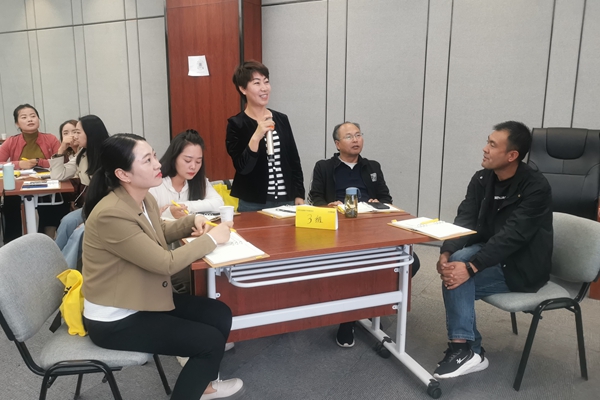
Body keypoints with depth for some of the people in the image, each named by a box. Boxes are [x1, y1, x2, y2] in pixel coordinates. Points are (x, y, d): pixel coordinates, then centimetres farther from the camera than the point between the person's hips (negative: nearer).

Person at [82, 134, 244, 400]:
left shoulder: (144, 199, -1)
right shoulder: (111, 215, -29)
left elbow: (159, 233, 21)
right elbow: (166, 263, -26)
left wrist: (193, 222, 2)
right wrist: (211, 238, -14)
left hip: (141, 299, 9)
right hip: (114, 319, -8)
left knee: (220, 314, 4)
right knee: (210, 340, -10)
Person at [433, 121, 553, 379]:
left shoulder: (536, 188, -21)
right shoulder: (482, 179, -2)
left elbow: (511, 237, -30)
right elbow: (464, 221, -10)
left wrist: (470, 267, -38)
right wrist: (446, 253, -28)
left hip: (523, 267, -6)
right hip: (493, 254, 6)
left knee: (459, 278, -25)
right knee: (456, 262, -22)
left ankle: (465, 349, -11)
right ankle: (465, 348, -13)